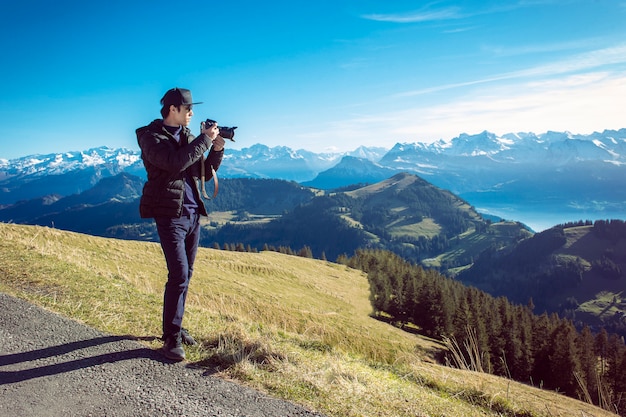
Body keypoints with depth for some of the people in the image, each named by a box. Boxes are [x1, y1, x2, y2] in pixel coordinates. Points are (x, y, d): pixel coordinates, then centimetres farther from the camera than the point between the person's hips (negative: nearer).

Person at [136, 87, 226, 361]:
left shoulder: (188, 137, 14)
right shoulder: (152, 137, -6)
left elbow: (205, 173, 15)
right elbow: (175, 163, -24)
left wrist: (217, 149, -1)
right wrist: (204, 140, -17)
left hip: (193, 214, 7)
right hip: (170, 215, -7)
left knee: (186, 275, 11)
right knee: (179, 275, -11)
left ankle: (174, 326, 25)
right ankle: (172, 339, -1)